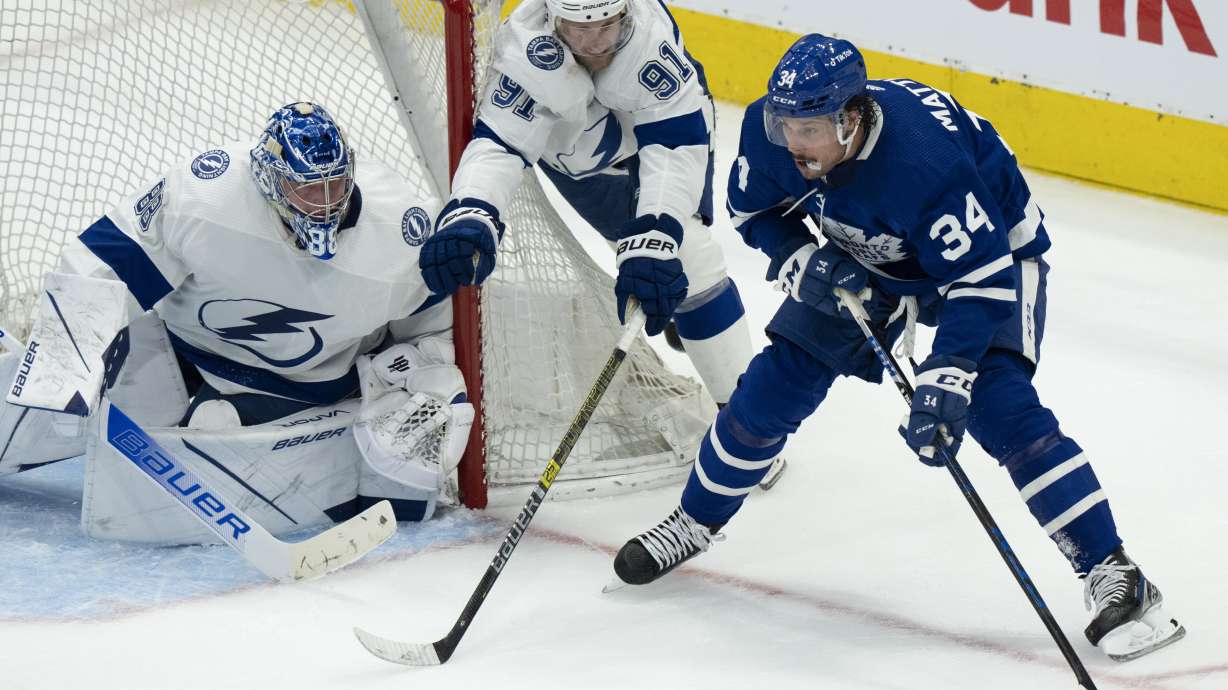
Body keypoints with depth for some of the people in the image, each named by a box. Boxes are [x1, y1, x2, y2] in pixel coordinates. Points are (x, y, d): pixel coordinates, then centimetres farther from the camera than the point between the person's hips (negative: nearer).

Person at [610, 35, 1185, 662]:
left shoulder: (927, 160, -43)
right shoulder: (768, 129, -25)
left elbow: (982, 281, -37)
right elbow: (754, 210, -4)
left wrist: (944, 380, -45)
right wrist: (804, 265, -22)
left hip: (994, 250, -6)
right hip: (864, 259, 6)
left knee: (999, 408, -23)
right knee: (773, 386, 2)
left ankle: (1114, 576, -18)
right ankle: (695, 521, 28)